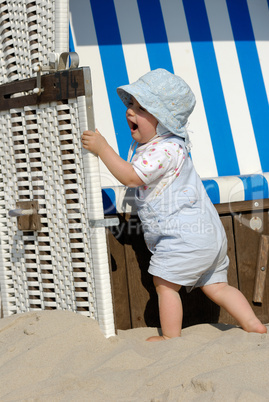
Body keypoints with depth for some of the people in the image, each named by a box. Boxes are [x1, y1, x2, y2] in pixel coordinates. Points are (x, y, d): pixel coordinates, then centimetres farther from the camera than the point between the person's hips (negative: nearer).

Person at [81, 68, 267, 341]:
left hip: (185, 236, -10)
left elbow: (130, 177, -24)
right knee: (215, 286, 13)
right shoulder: (153, 143, 12)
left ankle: (171, 338, 11)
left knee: (165, 284, 2)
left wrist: (102, 148, -20)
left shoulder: (163, 150, -20)